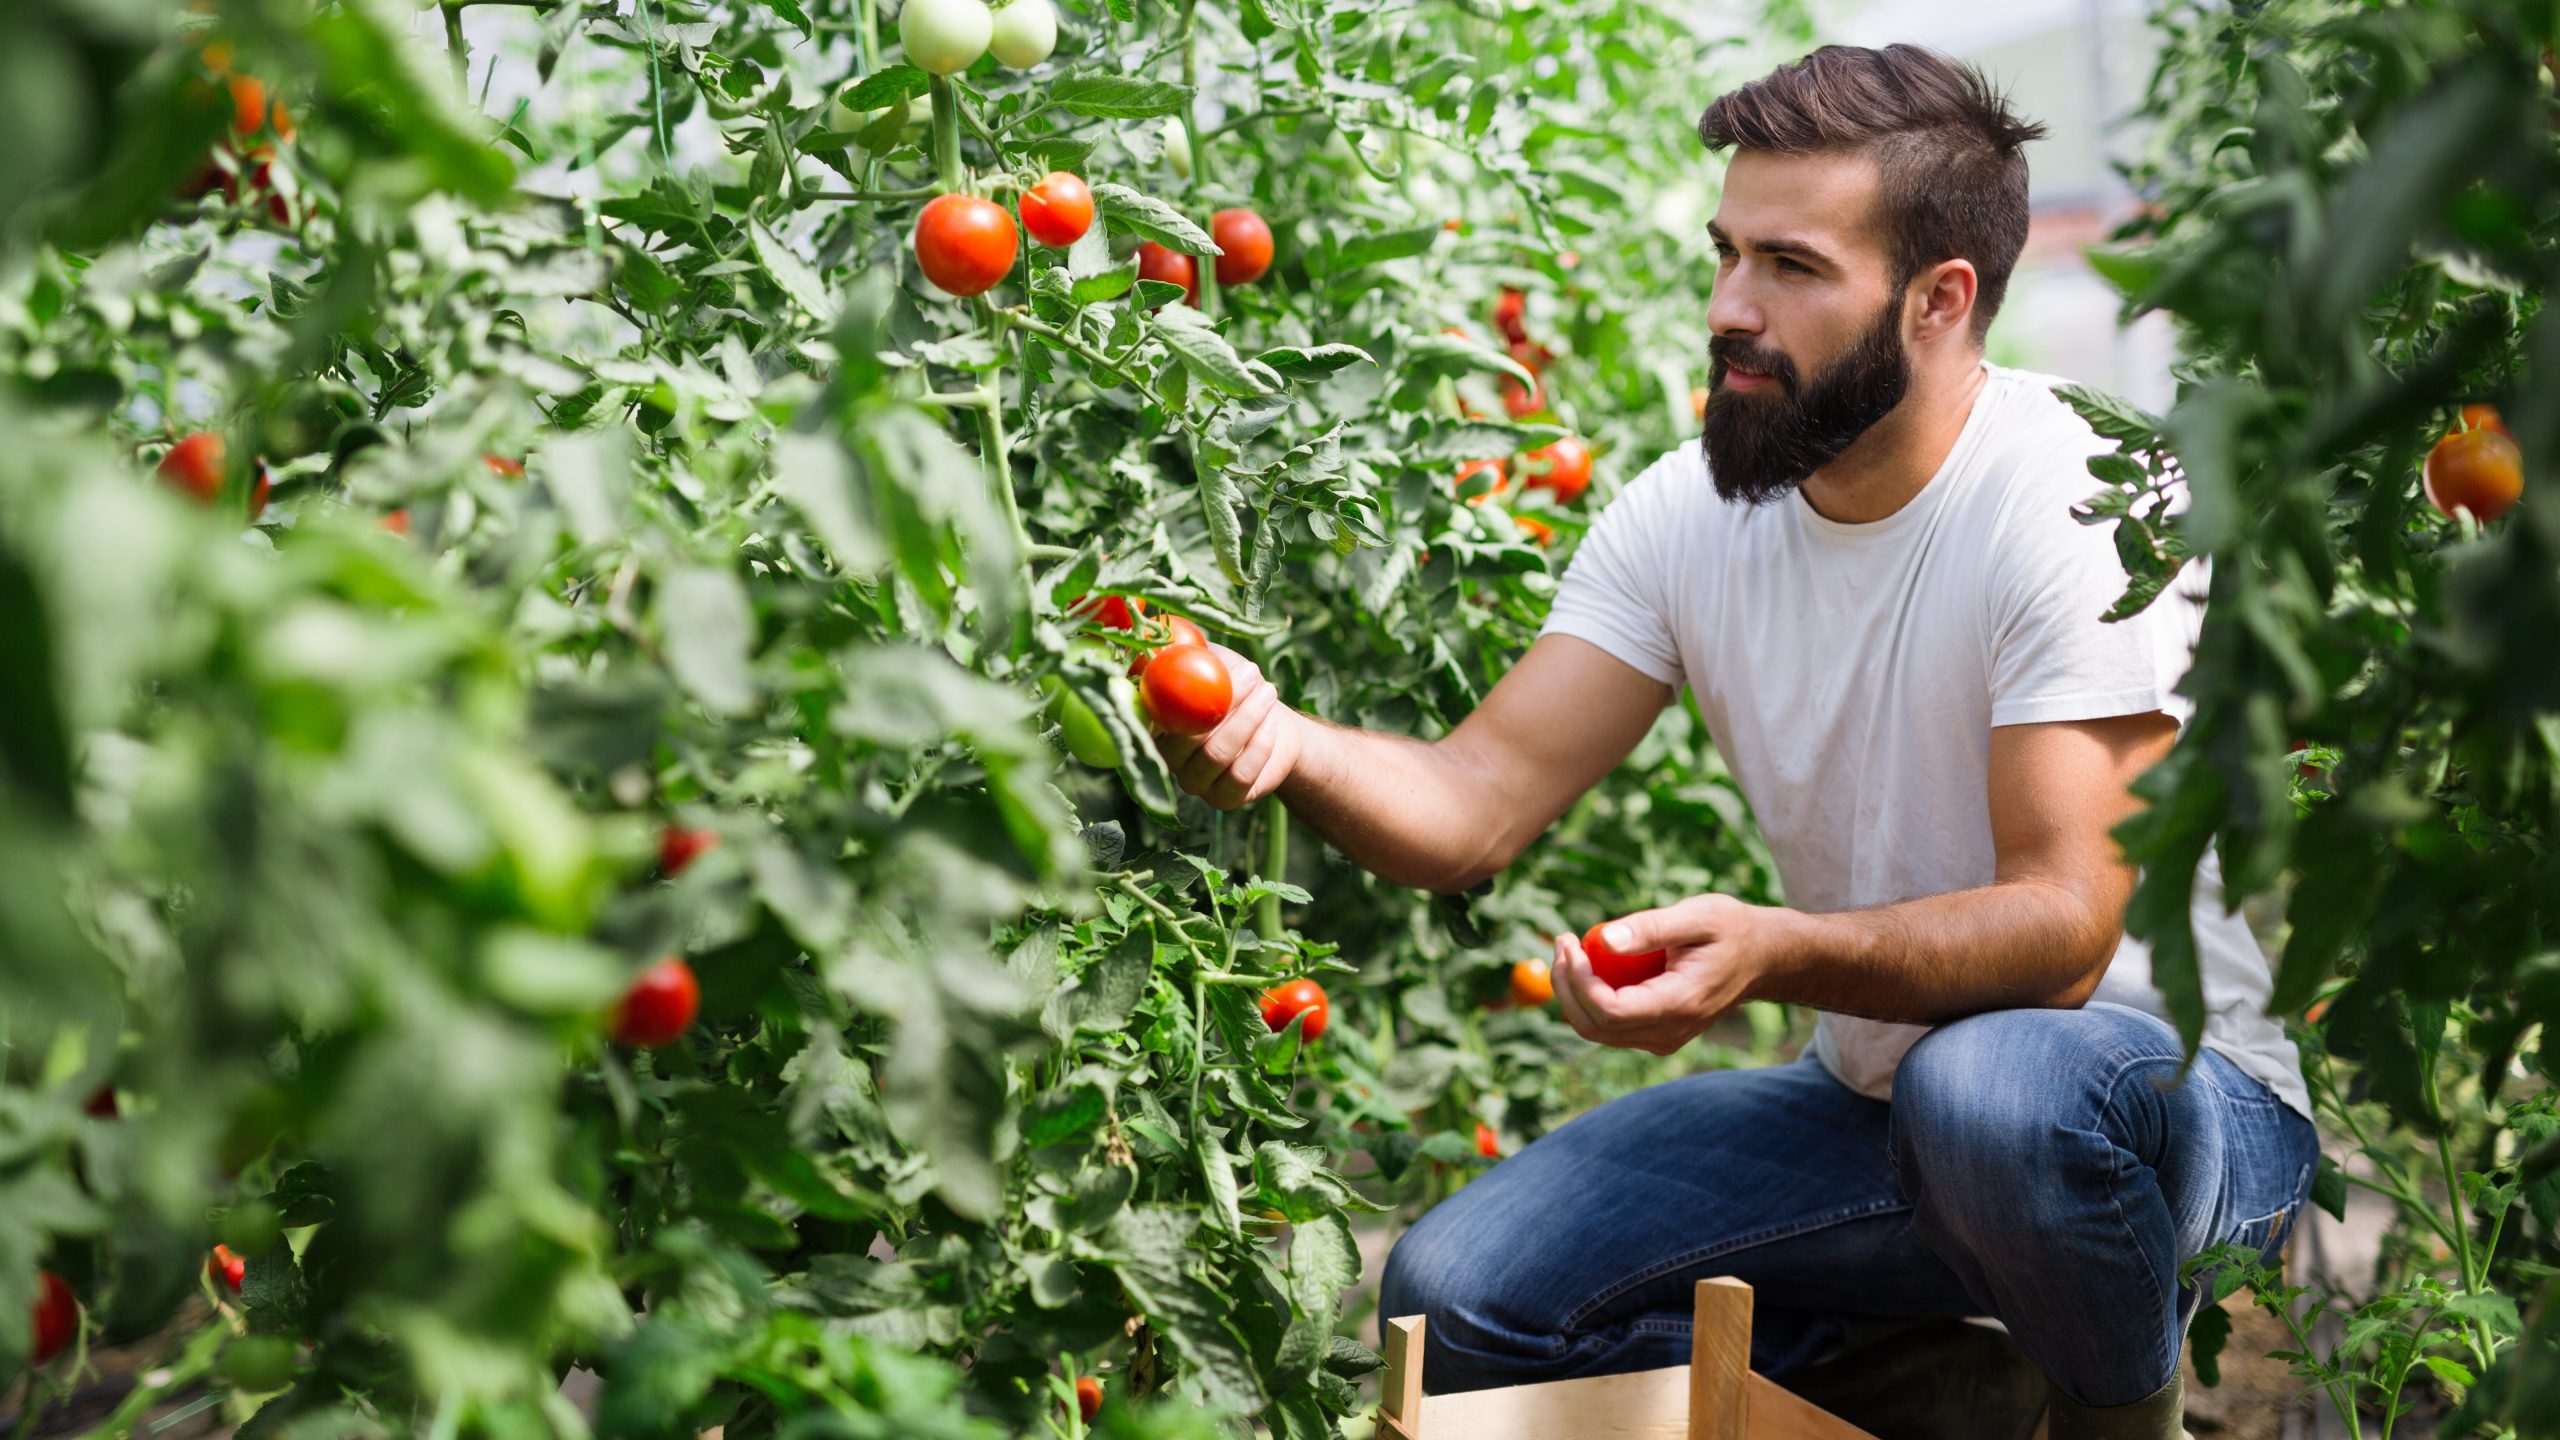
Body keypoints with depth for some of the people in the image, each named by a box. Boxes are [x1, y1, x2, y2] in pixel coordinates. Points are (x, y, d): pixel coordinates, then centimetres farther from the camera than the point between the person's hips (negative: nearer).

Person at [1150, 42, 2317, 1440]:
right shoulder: (1687, 513, -4)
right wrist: (1285, 742, -32)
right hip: (1869, 1097, 5)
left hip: (2173, 1099, -4)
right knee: (1452, 1294, -10)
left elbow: (2061, 928, -29)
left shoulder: (2088, 504, -21)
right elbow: (1478, 805, -10)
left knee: (1991, 1087, -40)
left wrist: (1774, 951, -46)